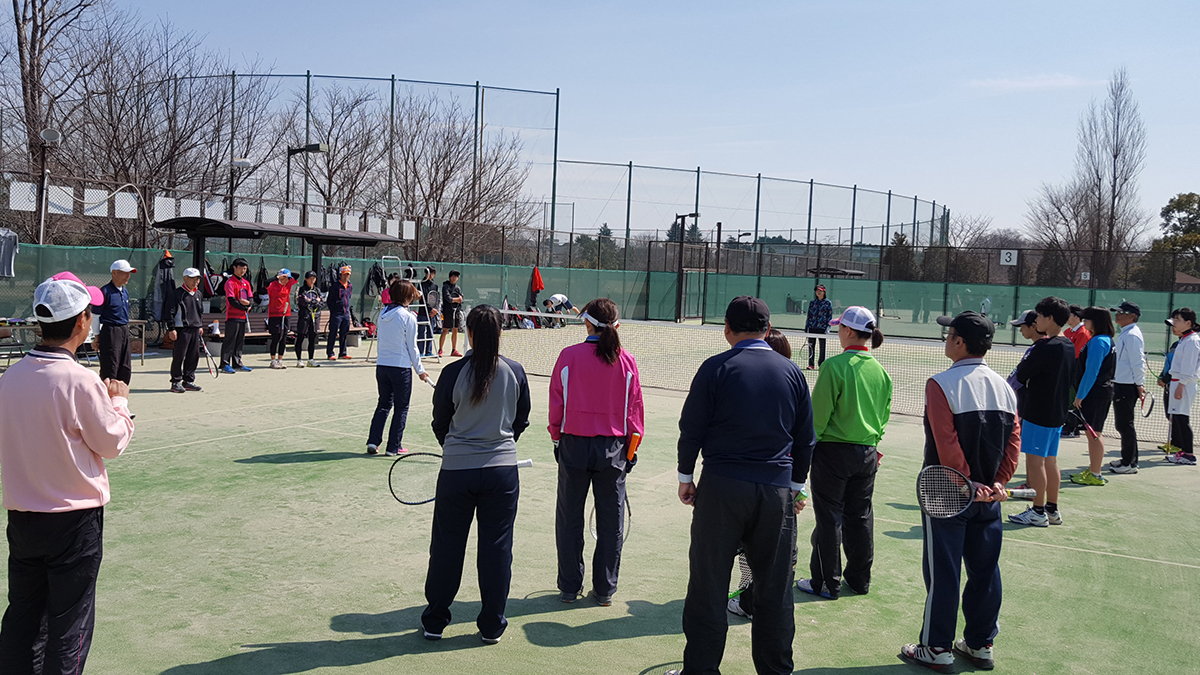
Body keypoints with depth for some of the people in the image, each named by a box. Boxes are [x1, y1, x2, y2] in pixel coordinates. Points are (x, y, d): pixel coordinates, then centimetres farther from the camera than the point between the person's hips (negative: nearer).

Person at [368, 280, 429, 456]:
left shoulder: (383, 314, 4)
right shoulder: (408, 317, -13)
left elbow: (381, 341, 12)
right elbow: (412, 347, -8)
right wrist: (420, 370, 1)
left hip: (381, 366, 6)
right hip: (401, 367, -5)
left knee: (383, 404, 17)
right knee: (401, 408, 7)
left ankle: (373, 441, 10)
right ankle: (393, 447, 10)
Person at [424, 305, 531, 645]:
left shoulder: (453, 373, -9)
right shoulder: (515, 372, -4)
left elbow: (440, 424, 2)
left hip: (456, 468, -1)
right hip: (502, 468, 1)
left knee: (446, 546, 12)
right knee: (496, 547, 10)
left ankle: (435, 621, 24)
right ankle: (492, 625, 19)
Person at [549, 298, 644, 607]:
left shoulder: (569, 356, -8)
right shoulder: (627, 361, -5)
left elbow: (556, 402, -2)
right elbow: (634, 407, 1)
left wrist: (557, 436, 11)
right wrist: (631, 445, 12)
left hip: (575, 445, -1)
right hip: (613, 448, 1)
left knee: (570, 519, 11)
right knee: (611, 521, 11)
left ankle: (569, 587, 19)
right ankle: (605, 590, 19)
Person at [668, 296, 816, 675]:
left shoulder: (715, 369, -5)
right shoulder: (792, 372, 5)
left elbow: (691, 428, -4)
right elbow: (806, 438, 11)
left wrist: (685, 477, 8)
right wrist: (796, 485, 21)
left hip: (722, 488, -3)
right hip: (777, 491, 3)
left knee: (708, 588, 7)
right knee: (775, 592, 12)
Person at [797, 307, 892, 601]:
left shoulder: (835, 366, -16)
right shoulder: (880, 371, 2)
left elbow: (818, 414, -14)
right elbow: (884, 414, 11)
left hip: (834, 452, -6)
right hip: (867, 453, 6)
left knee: (829, 518, 4)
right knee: (860, 517, 16)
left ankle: (827, 583, 12)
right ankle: (859, 579, 27)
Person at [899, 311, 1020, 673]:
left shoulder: (941, 384, -15)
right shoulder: (1004, 387, 4)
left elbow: (947, 444, -20)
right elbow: (1014, 440, 1)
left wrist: (966, 483, -15)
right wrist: (998, 482, -2)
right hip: (989, 495, 6)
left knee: (942, 573, 4)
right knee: (985, 570, 14)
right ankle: (980, 645, 26)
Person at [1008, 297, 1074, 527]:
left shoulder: (1045, 347, -19)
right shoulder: (1069, 346, 8)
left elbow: (1020, 375, -17)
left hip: (1038, 412, -9)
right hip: (1058, 412, 9)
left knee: (1035, 461, -1)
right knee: (1050, 461, 15)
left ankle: (1038, 512, 4)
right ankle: (1052, 509, 21)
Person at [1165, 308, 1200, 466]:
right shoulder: (1184, 340, 17)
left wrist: (1181, 385, -21)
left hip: (1184, 384, -10)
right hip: (1178, 382, 10)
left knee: (1182, 417, -9)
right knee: (1176, 417, 11)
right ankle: (1183, 450, 18)